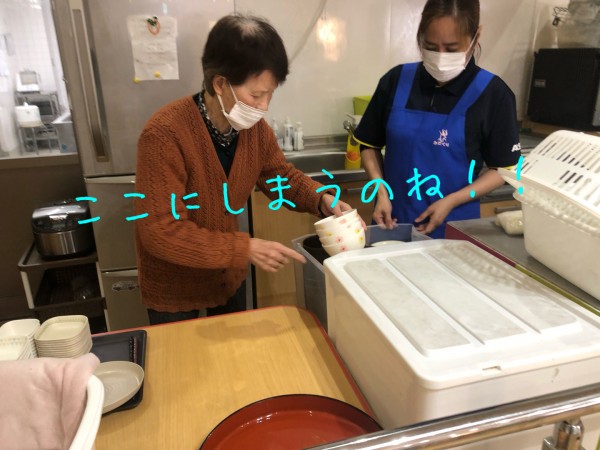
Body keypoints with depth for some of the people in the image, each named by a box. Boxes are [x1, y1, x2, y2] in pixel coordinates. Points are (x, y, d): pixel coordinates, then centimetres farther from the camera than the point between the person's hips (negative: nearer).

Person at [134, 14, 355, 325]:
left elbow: (283, 175, 4)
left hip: (228, 276, 6)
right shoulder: (164, 134, -31)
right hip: (173, 290, -5)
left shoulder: (254, 127, -11)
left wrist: (322, 200, -17)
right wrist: (245, 249, -35)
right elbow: (160, 232, -32)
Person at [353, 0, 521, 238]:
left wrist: (451, 201, -14)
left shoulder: (492, 93, -8)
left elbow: (503, 169, -2)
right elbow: (370, 145, 6)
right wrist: (382, 191, -8)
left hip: (453, 226, -2)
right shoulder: (396, 80, -3)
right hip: (392, 221, 2)